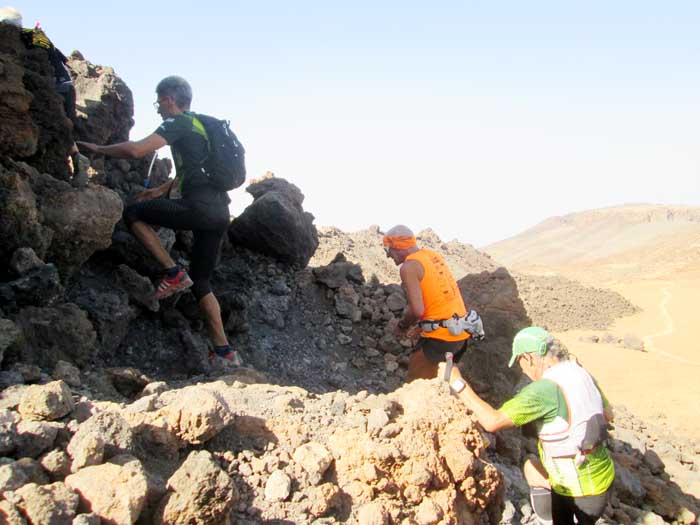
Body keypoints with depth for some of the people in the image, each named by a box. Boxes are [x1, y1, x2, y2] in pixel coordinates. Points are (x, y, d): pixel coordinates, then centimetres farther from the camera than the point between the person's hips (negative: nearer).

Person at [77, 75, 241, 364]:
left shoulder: (178, 123, -1)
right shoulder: (201, 125, 27)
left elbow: (135, 149, -14)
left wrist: (98, 149, 2)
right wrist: (163, 189, 31)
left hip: (200, 207, -9)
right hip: (220, 213, 9)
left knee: (132, 212, 6)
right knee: (201, 284, 14)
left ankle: (173, 273, -1)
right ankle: (224, 351, 9)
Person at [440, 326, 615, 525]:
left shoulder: (546, 389, -26)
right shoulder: (582, 374, -3)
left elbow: (492, 422, -29)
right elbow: (608, 414, 13)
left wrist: (458, 384, -21)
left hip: (581, 491, -7)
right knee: (532, 466, 23)